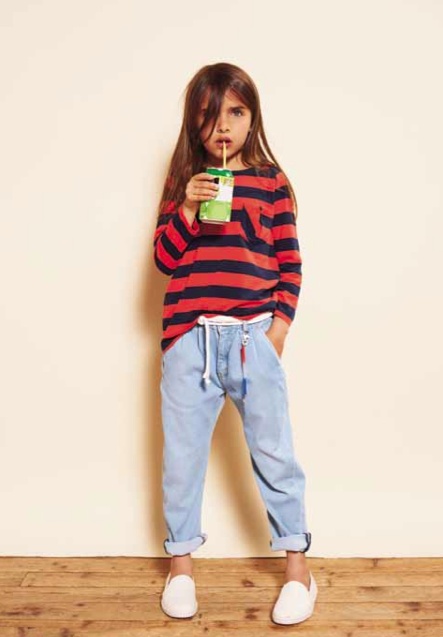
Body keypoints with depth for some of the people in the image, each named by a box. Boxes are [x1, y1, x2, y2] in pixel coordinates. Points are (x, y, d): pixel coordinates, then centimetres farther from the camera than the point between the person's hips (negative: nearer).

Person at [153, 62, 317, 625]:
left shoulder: (272, 182, 4)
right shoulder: (183, 183, 9)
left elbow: (290, 263, 4)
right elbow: (163, 260, 4)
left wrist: (280, 326, -5)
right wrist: (187, 210, -10)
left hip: (253, 336, -1)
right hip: (189, 339, 2)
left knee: (274, 451, 6)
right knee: (182, 453, 10)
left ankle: (297, 562, 24)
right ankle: (180, 563, 28)